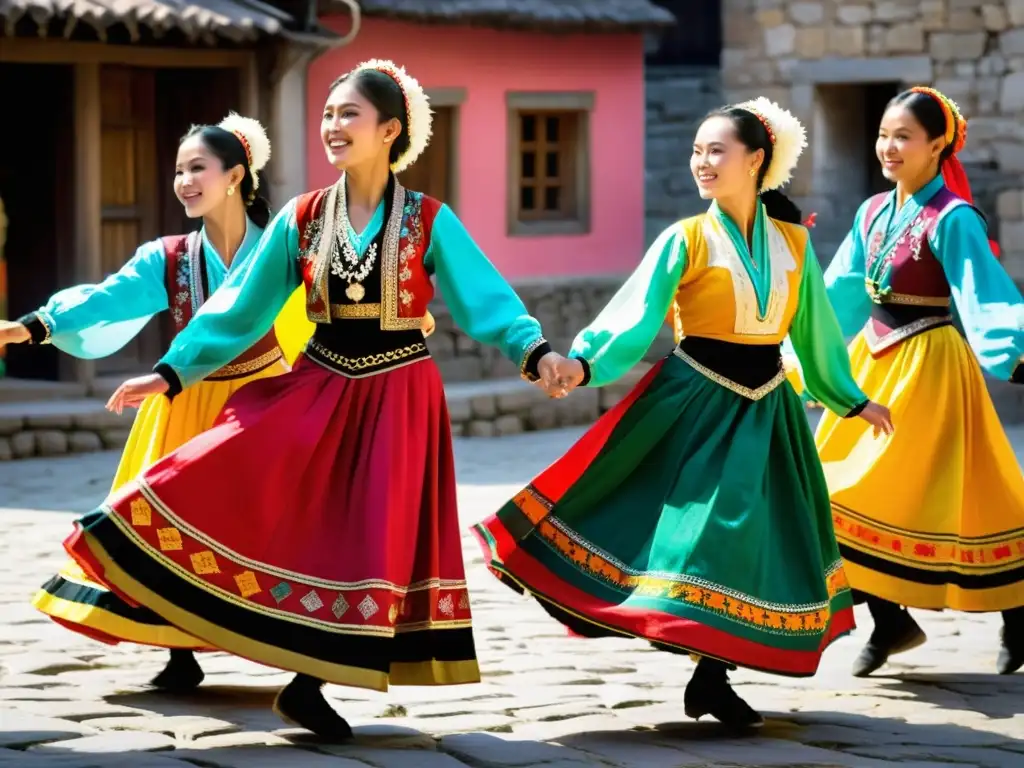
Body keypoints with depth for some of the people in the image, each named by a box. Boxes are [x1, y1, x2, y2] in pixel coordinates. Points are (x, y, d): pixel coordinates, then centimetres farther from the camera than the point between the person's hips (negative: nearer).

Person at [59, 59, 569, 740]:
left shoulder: (429, 221, -7)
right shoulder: (301, 220, 1)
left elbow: (486, 300, -12)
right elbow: (239, 310, 4)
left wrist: (537, 352, -30)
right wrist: (171, 374, 0)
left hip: (397, 401, -3)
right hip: (319, 390, 3)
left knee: (371, 541, -3)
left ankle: (309, 682, 6)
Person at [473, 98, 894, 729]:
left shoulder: (793, 243, 4)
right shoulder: (687, 240, -6)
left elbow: (816, 328, 16)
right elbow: (637, 315, -15)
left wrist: (852, 399, 24)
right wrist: (585, 362, -31)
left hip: (765, 409, 4)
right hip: (696, 400, -4)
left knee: (759, 537, 2)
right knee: (703, 529, -10)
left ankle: (713, 675, 9)